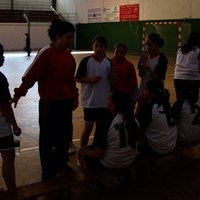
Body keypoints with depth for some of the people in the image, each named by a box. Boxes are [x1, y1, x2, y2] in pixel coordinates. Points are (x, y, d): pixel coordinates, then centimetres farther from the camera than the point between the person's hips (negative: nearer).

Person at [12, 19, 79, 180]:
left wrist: (75, 97, 19)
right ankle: (49, 173, 24)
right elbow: (31, 76, -17)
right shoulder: (46, 54, -15)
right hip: (49, 104, -7)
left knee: (65, 136, 18)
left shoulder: (69, 56, 5)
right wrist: (19, 93, -21)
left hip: (66, 103, 7)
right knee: (48, 139, 7)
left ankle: (61, 164, 41)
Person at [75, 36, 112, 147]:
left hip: (104, 102, 4)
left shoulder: (108, 63, 2)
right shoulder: (86, 61, -8)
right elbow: (78, 78, -5)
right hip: (89, 101, -3)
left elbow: (111, 80, 9)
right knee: (88, 127, 4)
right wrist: (90, 79, -20)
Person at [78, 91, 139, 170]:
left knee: (81, 151, 16)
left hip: (109, 165, -6)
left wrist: (85, 152, 0)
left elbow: (98, 154, -20)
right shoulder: (134, 120, -8)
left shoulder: (107, 122, -24)